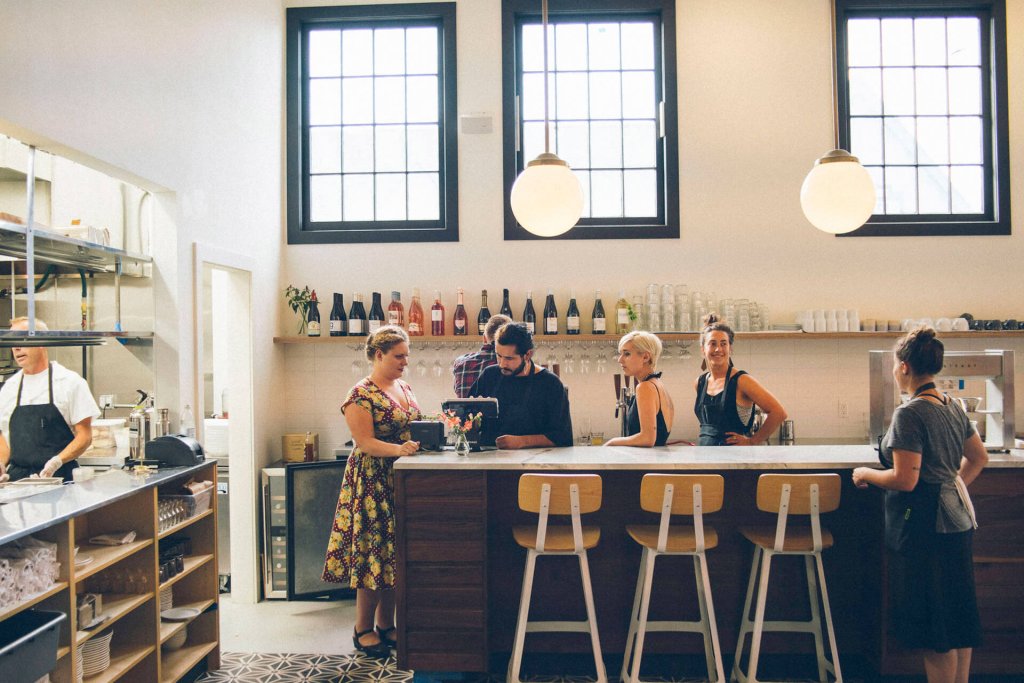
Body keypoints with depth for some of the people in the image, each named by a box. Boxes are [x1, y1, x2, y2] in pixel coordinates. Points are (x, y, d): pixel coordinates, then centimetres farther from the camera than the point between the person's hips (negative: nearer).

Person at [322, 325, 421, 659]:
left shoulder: (404, 388, 13)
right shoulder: (361, 395, -12)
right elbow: (365, 442, -17)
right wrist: (399, 449, -31)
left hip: (404, 481, 7)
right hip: (372, 482, -7)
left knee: (396, 555, 10)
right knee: (373, 554, -3)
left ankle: (386, 624, 22)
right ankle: (363, 631, 12)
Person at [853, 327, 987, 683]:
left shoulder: (910, 414, -19)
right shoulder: (952, 406, 8)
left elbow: (905, 480, -22)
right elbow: (979, 457, 20)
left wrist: (865, 474, -7)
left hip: (926, 525, -9)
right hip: (957, 518, 9)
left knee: (933, 627, 1)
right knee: (958, 616, 18)